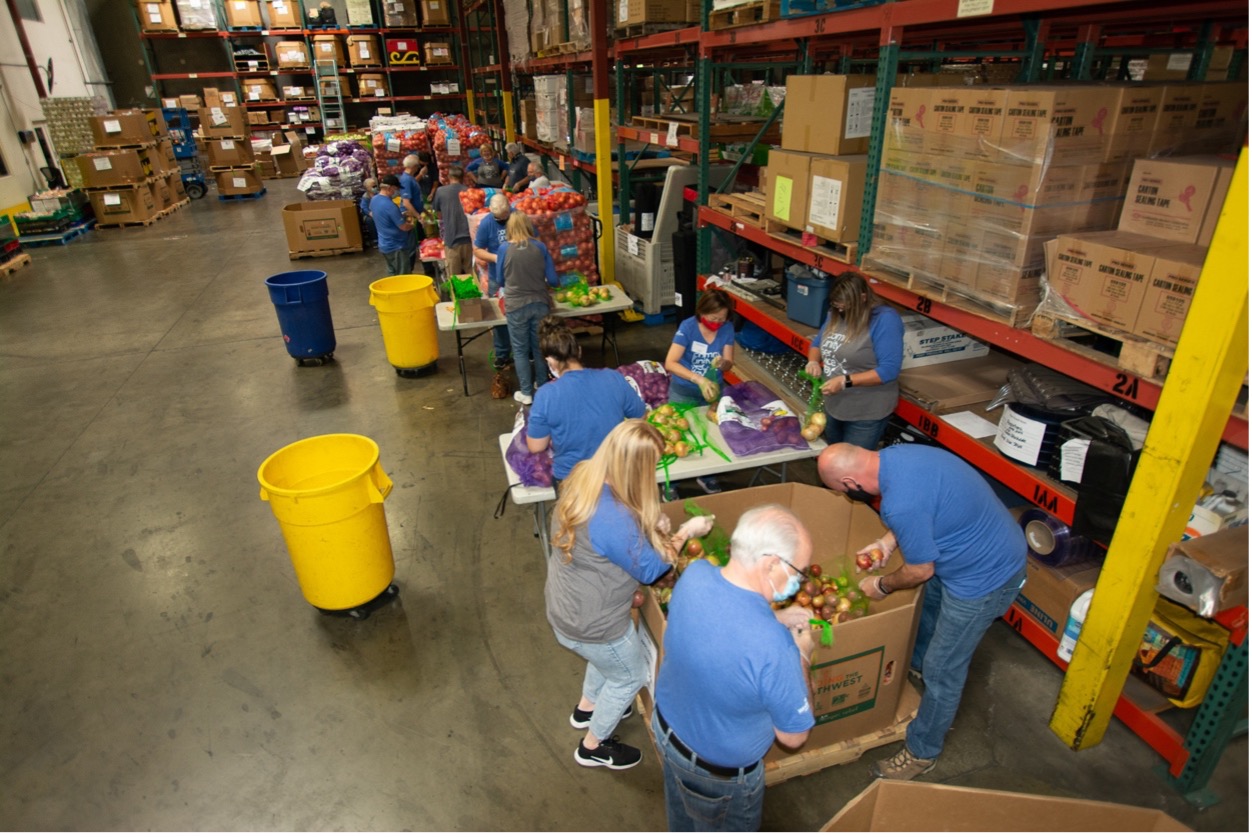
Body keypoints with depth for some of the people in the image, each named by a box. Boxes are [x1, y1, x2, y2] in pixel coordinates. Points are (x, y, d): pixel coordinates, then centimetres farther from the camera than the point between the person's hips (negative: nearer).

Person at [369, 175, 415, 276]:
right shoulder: (390, 205, -26)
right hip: (396, 247, -9)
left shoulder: (374, 200, 2)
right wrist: (412, 223, 0)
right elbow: (404, 227, -24)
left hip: (384, 245, 9)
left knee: (393, 274, 20)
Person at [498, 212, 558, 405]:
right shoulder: (540, 246, -4)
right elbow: (553, 280, -2)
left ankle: (526, 393, 16)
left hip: (516, 306, -2)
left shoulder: (504, 248, -7)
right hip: (540, 303, 2)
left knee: (520, 351, 10)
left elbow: (501, 280, 5)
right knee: (540, 347, 16)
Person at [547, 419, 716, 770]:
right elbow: (649, 569, -21)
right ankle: (593, 747, 42)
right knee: (630, 675, 21)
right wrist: (686, 532, -11)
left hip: (564, 607, 8)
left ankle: (587, 707, 59)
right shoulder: (615, 519, -39)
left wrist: (648, 524, -6)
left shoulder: (583, 479, -11)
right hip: (591, 626, -8)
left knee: (608, 656, 35)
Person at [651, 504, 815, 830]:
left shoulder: (693, 574, -24)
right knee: (728, 828, 30)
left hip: (666, 727, 5)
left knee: (682, 818, 36)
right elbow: (793, 736, -22)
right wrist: (801, 657, -12)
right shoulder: (772, 648, -42)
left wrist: (776, 619, -4)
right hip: (721, 773, -5)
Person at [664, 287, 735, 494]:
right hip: (684, 392, -3)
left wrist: (722, 363, -32)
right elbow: (670, 363, -27)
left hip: (713, 389, 4)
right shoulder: (688, 327, -22)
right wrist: (698, 379, -38)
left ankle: (706, 476, 41)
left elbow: (729, 363, -7)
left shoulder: (727, 329, -11)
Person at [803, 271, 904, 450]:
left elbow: (889, 370, -26)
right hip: (834, 406, 7)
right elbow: (817, 342, 13)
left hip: (866, 413, -7)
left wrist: (845, 381, -30)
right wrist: (813, 361, -10)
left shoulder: (885, 319, -22)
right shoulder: (836, 313, -1)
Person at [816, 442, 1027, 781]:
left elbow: (920, 570, -20)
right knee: (927, 602, 33)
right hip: (994, 545, 10)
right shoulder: (893, 454, -8)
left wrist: (881, 585, -2)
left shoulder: (900, 504, -36)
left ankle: (921, 752, 27)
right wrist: (889, 541, 2)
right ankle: (917, 664, 61)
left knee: (943, 671, 7)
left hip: (986, 578, -10)